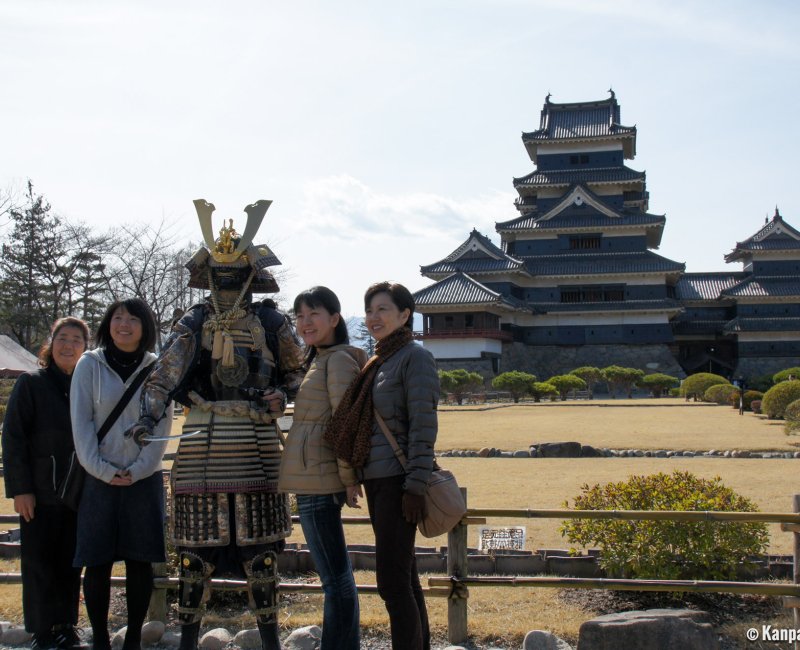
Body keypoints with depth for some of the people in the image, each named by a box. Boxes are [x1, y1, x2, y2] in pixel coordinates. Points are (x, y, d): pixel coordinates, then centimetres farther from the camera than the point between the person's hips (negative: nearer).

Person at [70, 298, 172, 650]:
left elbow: (162, 424, 2)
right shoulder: (89, 364, 3)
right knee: (97, 561, 2)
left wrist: (137, 470, -8)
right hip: (99, 478, 0)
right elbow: (81, 423, -1)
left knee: (140, 561, 4)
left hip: (144, 478, 1)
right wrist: (102, 470, -10)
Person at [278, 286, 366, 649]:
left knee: (334, 578, -5)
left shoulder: (339, 359, -10)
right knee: (337, 574, 14)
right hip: (315, 479, 10)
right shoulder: (320, 360, 20)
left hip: (318, 480, -10)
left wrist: (348, 477, -14)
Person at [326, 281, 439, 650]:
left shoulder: (415, 357, -8)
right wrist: (355, 478, 16)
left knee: (392, 580, -9)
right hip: (376, 480, 9)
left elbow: (423, 425, -15)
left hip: (398, 481, -9)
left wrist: (415, 486, -21)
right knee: (404, 577, 13)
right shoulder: (379, 362, 17)